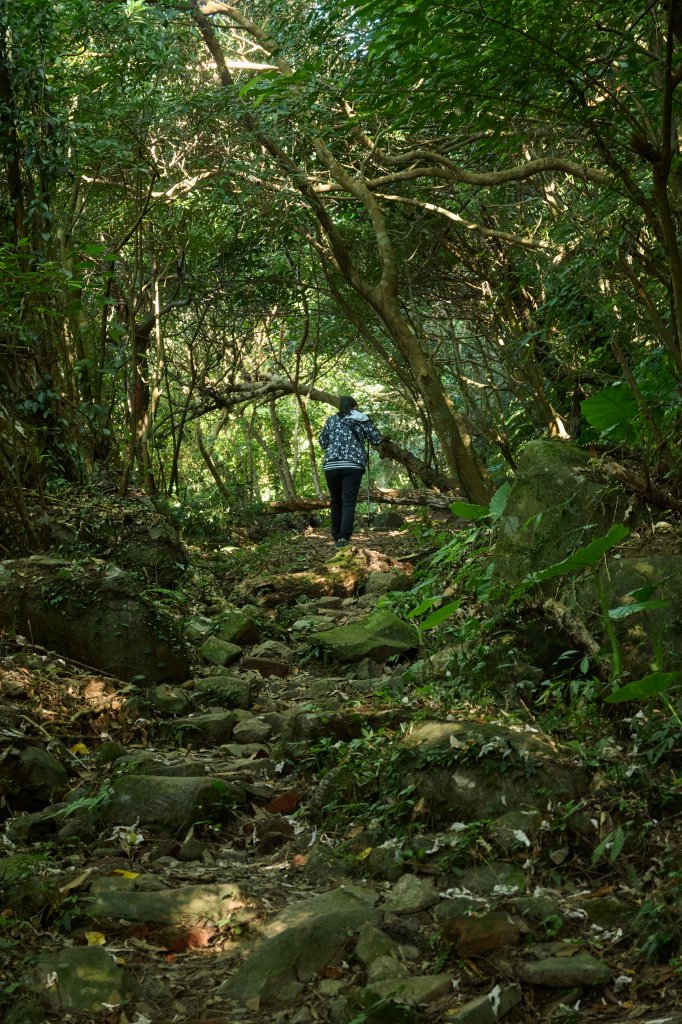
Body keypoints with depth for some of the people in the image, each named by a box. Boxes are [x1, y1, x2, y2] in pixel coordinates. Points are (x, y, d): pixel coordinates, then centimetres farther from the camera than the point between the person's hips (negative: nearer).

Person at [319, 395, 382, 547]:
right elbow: (377, 439, 10)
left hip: (331, 465, 2)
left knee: (336, 502, 14)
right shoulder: (363, 420, 9)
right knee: (349, 503, -6)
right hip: (353, 465, -2)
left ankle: (336, 537, 17)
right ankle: (344, 538, -21)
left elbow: (322, 442, 18)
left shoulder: (332, 420, 13)